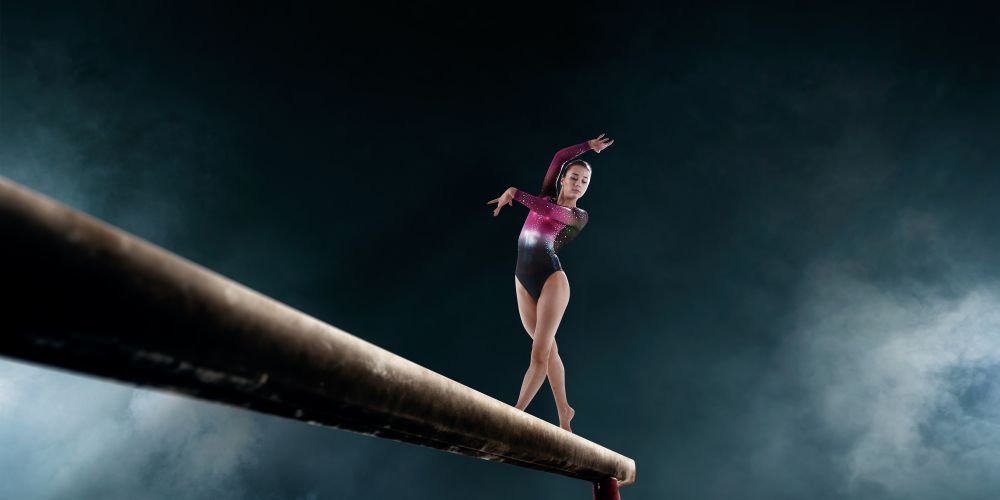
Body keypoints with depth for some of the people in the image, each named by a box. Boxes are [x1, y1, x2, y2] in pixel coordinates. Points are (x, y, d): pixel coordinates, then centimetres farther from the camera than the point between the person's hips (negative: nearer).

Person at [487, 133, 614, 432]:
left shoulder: (579, 216, 4)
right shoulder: (546, 197, 15)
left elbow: (547, 210, -14)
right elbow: (560, 157, 12)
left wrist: (513, 193, -9)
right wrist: (589, 146, 20)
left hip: (551, 278, -4)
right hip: (523, 281, 4)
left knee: (540, 353, -12)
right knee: (548, 349, 7)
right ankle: (563, 412, 19)